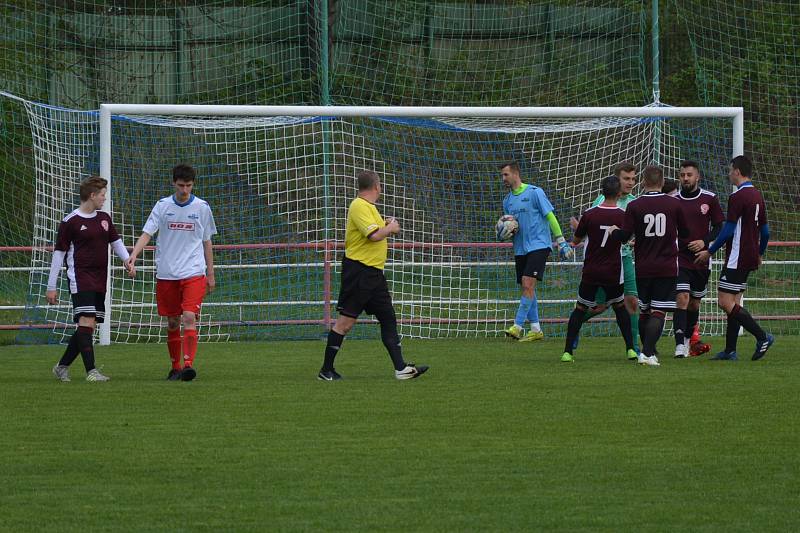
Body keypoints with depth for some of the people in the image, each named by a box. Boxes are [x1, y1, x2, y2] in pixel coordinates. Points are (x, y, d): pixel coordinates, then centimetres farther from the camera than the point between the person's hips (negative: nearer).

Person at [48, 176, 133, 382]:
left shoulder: (104, 218, 14)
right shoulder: (70, 222, -5)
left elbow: (115, 241, 23)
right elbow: (59, 253, -2)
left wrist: (127, 259, 2)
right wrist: (51, 286, -2)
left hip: (99, 280, 7)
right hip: (80, 278, -7)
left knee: (87, 326, 7)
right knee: (86, 321, -17)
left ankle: (62, 366, 20)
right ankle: (91, 371, -21)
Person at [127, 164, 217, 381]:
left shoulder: (202, 207, 4)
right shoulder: (163, 206, 3)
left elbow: (207, 242, 12)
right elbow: (147, 233, -3)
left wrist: (210, 274, 12)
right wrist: (134, 254, -21)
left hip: (193, 273, -2)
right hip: (166, 273, 2)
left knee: (189, 318, -17)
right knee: (172, 322, 7)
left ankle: (188, 364, -23)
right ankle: (175, 367, 18)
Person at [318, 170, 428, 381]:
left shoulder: (368, 207, 16)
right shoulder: (359, 207, -15)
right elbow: (374, 235, -25)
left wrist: (386, 227, 10)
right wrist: (391, 228, -7)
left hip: (374, 272, 10)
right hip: (358, 270, -10)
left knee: (389, 318, 7)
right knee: (346, 321, -6)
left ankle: (401, 368, 9)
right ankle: (326, 370, 1)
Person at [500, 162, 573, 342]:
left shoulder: (534, 192, -6)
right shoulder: (507, 200, 13)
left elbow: (550, 217, -6)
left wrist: (561, 242, -9)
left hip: (538, 245, -7)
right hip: (520, 249, 7)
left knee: (528, 284, -17)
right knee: (527, 288, 7)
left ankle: (518, 326, -19)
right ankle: (536, 330, 13)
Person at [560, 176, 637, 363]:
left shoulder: (589, 214, -8)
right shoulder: (624, 216, -7)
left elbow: (576, 241, 4)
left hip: (591, 272, 0)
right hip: (613, 272, 0)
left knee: (580, 309, 10)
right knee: (620, 307, 20)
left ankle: (568, 351, 2)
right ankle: (630, 349, 14)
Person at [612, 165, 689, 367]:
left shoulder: (634, 206, -5)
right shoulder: (674, 204, -3)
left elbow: (625, 235, -7)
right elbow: (684, 233, 8)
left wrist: (613, 231, 14)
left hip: (643, 268, 1)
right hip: (667, 267, -1)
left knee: (644, 311, 15)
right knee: (659, 312, -5)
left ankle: (647, 351, 21)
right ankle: (648, 353, -18)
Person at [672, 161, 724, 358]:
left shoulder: (710, 199, 1)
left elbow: (719, 227, 4)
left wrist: (705, 241, -12)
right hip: (680, 258, -2)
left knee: (694, 303, 13)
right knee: (682, 299, -16)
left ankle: (688, 340, 31)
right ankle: (680, 345, -20)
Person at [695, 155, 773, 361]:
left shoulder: (737, 197, -14)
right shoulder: (758, 196, 13)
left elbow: (728, 230, -17)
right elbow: (765, 230, 18)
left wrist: (710, 251, -8)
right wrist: (759, 254, 31)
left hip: (737, 258, -9)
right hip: (750, 258, 9)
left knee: (725, 301, -10)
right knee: (733, 302, 10)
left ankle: (762, 336, -16)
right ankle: (730, 350, 8)